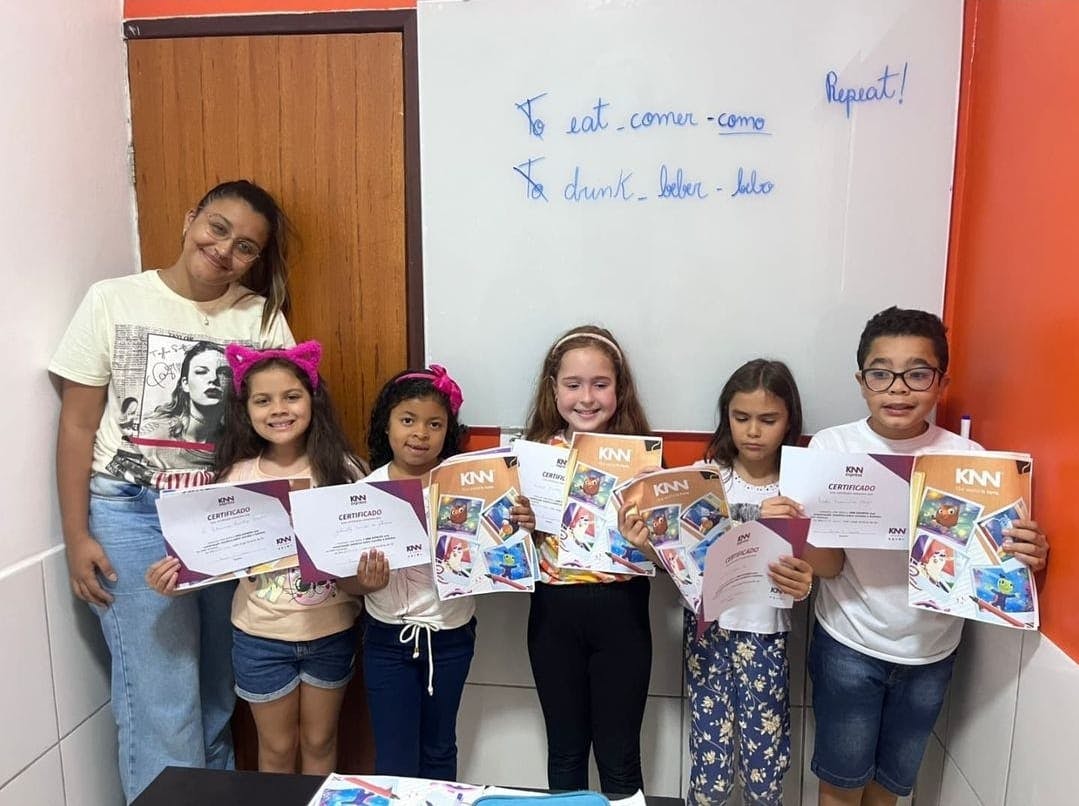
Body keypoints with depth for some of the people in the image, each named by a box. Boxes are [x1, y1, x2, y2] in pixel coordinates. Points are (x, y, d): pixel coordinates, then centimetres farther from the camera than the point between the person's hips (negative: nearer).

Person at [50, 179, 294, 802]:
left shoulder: (264, 317, 4)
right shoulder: (113, 301, 1)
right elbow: (78, 427, 2)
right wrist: (77, 536, -2)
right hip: (134, 516, -2)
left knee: (220, 693, 12)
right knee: (162, 698, -1)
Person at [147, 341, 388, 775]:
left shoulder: (340, 468, -10)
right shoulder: (236, 477, -9)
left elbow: (364, 547, -7)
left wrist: (368, 579, -27)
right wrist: (181, 575, -20)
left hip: (331, 631, 0)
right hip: (261, 636, 0)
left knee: (319, 741, 20)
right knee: (276, 747, 18)